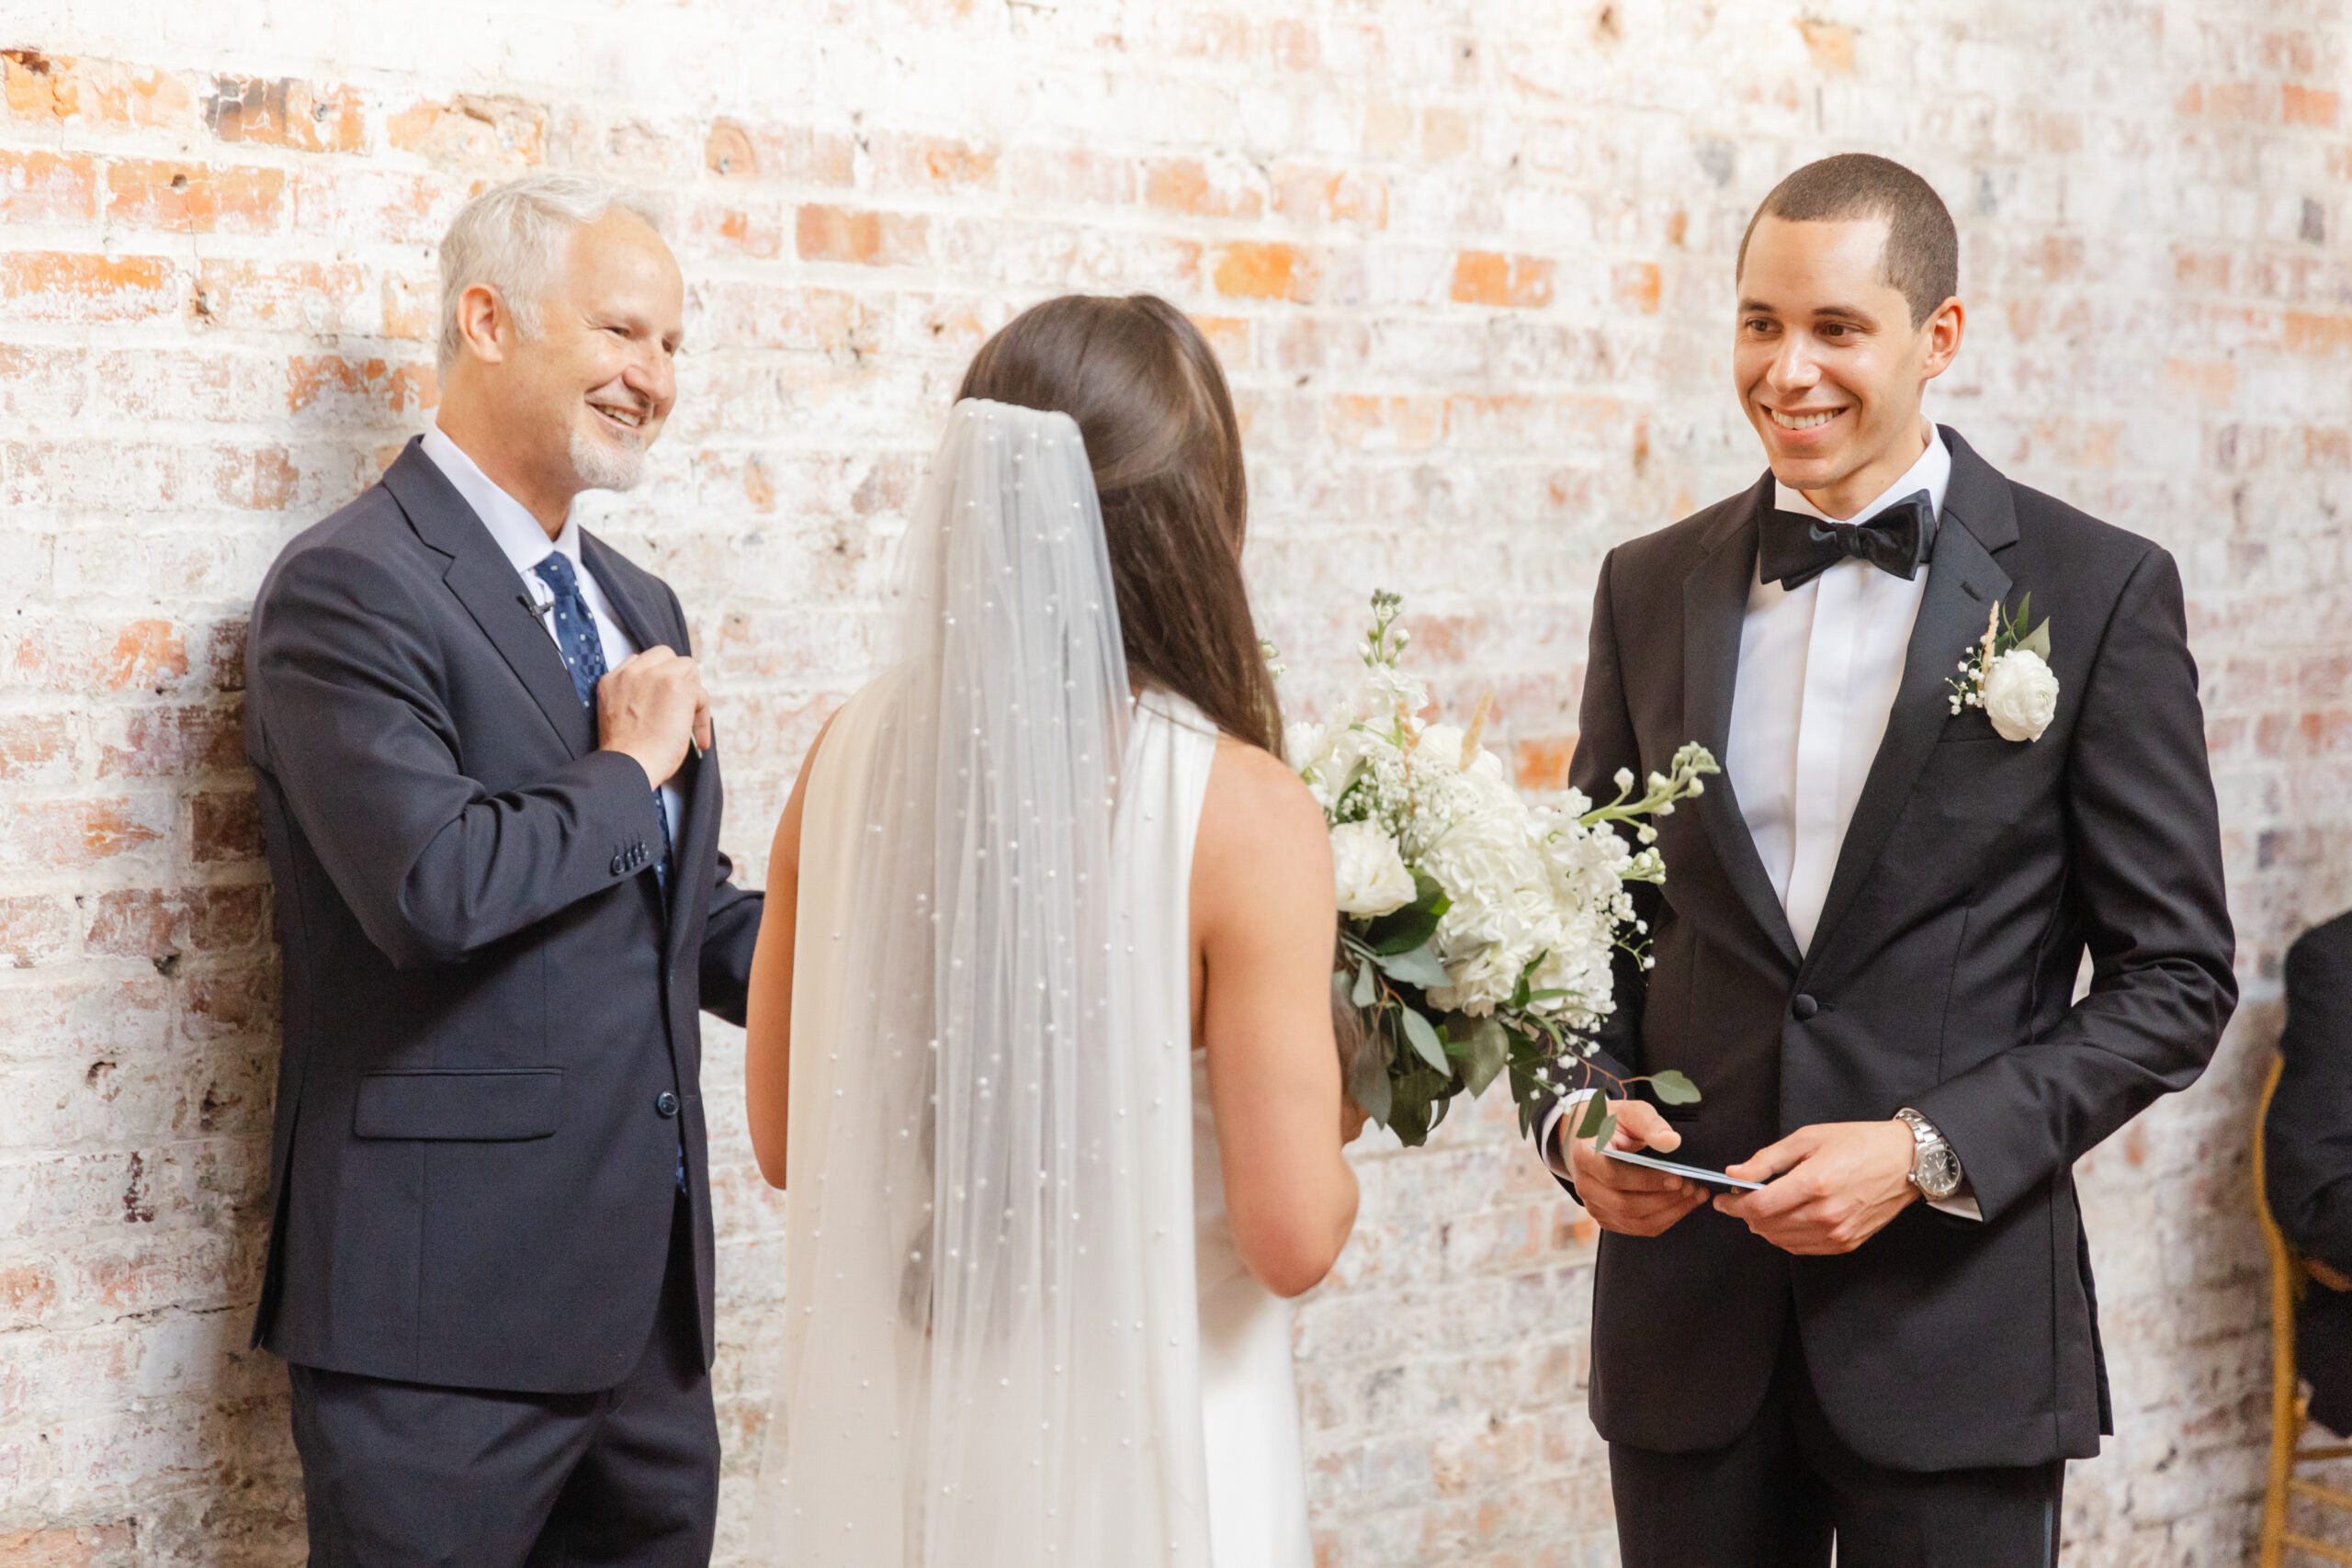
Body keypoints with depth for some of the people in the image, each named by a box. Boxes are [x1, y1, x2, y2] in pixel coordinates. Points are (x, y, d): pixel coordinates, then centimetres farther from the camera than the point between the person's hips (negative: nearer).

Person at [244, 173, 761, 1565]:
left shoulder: (639, 605, 16)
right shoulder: (352, 588, -11)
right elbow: (435, 885, -26)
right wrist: (630, 770, -11)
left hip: (649, 1294, 8)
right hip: (450, 1302, -8)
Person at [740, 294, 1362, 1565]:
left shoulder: (852, 757, -5)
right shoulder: (1243, 812, -18)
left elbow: (783, 1141, 5)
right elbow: (1293, 1235, -17)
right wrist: (1331, 1126, 4)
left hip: (889, 1456, 4)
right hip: (1141, 1461, -4)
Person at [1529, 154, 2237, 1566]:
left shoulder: (2099, 592, -4)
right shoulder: (1653, 589, 8)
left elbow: (2175, 976, -4)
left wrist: (1927, 1150, -14)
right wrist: (1579, 1113, -5)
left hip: (1958, 1324, -3)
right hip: (1689, 1316, 3)